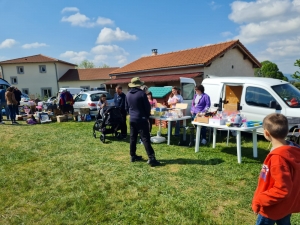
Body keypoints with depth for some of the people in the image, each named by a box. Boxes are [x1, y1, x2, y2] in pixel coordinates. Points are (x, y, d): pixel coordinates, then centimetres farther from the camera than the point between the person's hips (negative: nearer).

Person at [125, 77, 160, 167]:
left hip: (132, 119, 6)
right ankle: (151, 158, -8)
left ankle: (133, 156, 22)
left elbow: (126, 107, 14)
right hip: (141, 119, -6)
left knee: (133, 138, 14)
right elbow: (147, 107, -8)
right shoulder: (142, 93, -13)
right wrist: (147, 116, 8)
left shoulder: (128, 94, 6)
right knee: (146, 139, -8)